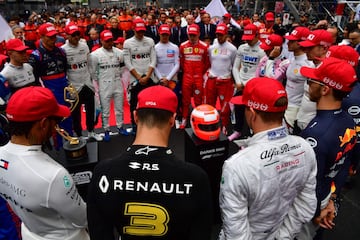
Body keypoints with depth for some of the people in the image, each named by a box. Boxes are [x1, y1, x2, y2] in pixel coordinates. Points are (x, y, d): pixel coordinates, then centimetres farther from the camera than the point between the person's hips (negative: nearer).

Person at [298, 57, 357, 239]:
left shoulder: (316, 133, -35)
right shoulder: (349, 122, -6)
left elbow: (310, 184, -26)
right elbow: (343, 168, 1)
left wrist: (316, 213, -9)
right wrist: (330, 200, 5)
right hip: (324, 201, 7)